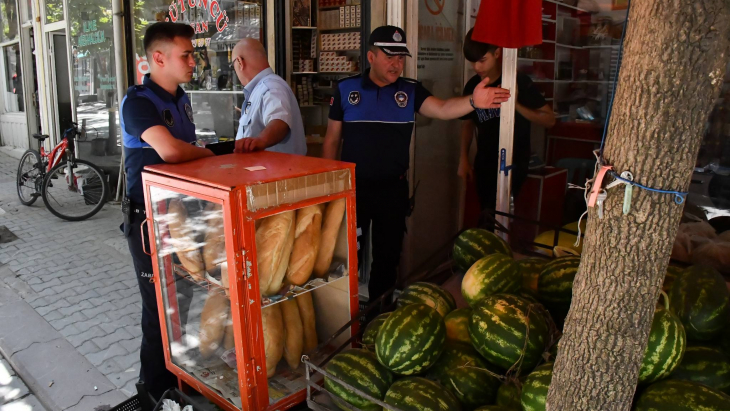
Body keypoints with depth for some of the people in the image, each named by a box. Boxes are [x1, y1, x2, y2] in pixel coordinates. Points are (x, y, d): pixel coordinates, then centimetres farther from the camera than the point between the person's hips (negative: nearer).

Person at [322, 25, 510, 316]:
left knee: (388, 256, 14)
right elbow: (332, 139, 3)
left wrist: (473, 101, -37)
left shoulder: (410, 91, 1)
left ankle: (379, 312, 33)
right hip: (353, 187, -1)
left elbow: (442, 109, -16)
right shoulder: (346, 89, -1)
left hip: (393, 188, 2)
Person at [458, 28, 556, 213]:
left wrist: (516, 104, -25)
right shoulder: (472, 85, -1)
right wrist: (464, 159, 6)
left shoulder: (518, 81, -14)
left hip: (513, 162, -4)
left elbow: (549, 119, -11)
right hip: (484, 162, 5)